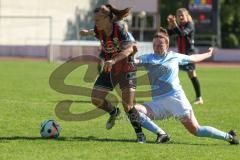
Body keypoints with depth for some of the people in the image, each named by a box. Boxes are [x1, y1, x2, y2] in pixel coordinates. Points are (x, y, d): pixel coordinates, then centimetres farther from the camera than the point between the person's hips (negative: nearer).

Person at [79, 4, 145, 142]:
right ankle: (114, 112, 30)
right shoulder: (99, 31, -8)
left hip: (126, 69, -6)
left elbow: (129, 49, -36)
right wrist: (88, 32, 29)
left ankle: (140, 134, 2)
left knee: (128, 106, -14)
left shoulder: (119, 29, -25)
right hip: (109, 69, 6)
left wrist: (113, 60, -46)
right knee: (96, 100, -1)